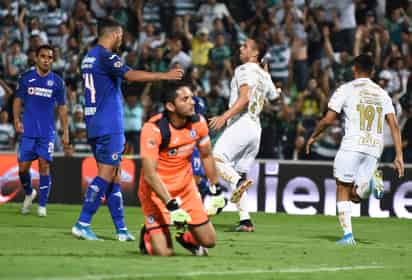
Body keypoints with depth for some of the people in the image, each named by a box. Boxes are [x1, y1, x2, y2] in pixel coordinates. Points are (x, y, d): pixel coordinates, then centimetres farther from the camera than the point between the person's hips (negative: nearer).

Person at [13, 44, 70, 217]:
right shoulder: (26, 77, 3)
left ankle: (42, 205, 3)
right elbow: (18, 100, 10)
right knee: (23, 167, 0)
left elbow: (62, 108, 9)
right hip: (28, 130, 1)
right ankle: (29, 193, 28)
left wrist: (65, 133, 5)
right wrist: (17, 120, -6)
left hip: (47, 132, -1)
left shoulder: (57, 81, 4)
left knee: (44, 166, -5)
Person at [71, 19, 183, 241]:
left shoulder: (89, 57, 17)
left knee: (113, 175, 9)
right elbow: (130, 75, -26)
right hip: (109, 126, -10)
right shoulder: (105, 56, -12)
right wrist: (165, 76, -26)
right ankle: (82, 224, -11)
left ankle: (121, 229, 8)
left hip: (94, 124, 10)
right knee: (106, 174, -9)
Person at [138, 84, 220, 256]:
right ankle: (147, 236, 21)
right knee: (164, 252, -15)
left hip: (186, 187, 6)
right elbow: (150, 174, -29)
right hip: (156, 190, -5)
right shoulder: (153, 129, -25)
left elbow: (206, 156, 12)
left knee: (209, 241, 3)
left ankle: (184, 236, 38)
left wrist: (216, 189, 12)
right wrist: (171, 205, -35)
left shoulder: (198, 122, -7)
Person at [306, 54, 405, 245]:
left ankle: (348, 235, -7)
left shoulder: (346, 89, 4)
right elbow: (394, 125, 8)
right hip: (374, 149, 4)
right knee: (355, 196, 11)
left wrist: (313, 136, 16)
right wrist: (399, 155, 6)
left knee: (343, 189, 5)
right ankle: (372, 180, -21)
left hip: (352, 145, -4)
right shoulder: (382, 93, 16)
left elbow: (328, 120, -1)